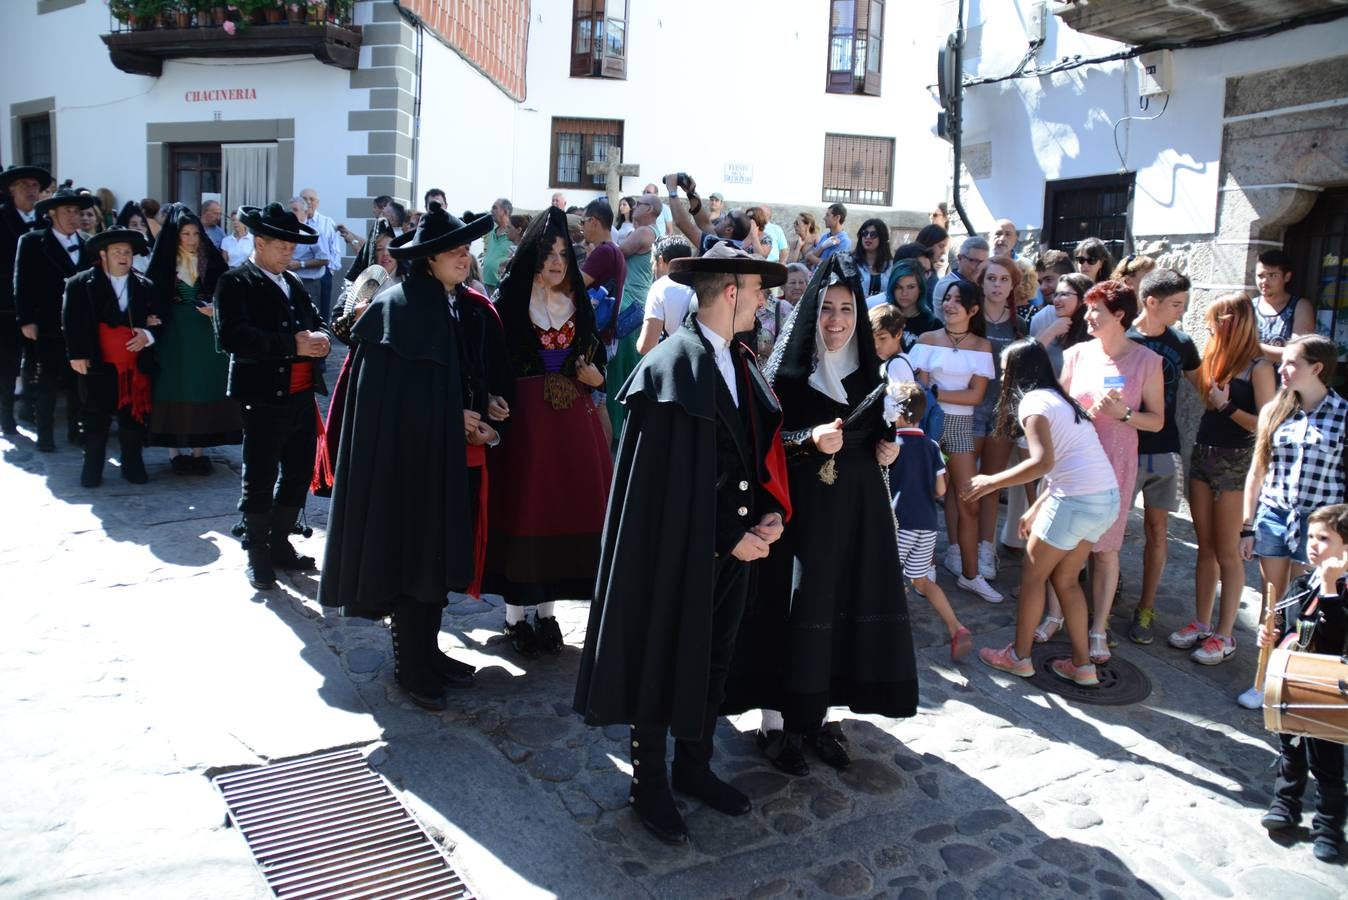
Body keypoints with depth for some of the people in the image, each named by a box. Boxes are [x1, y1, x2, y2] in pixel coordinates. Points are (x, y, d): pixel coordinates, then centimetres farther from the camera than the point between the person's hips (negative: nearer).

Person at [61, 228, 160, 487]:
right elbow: (71, 322, -2)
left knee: (134, 419, 7)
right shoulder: (80, 284, 0)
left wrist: (148, 334, -10)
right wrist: (77, 355, -9)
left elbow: (157, 321, 11)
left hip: (136, 366, 2)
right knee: (95, 421, 6)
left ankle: (132, 466, 19)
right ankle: (92, 469, 17)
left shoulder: (145, 286, 8)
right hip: (98, 366, -2)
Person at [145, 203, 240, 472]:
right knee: (175, 389, 2)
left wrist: (216, 309, -16)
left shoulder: (212, 261, 2)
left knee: (203, 388, 4)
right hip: (174, 334, -1)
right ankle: (175, 452, 9)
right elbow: (154, 299, -1)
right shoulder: (163, 262, -1)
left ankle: (199, 450, 12)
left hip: (206, 335, 1)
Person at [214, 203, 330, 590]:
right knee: (260, 482, 3)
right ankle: (258, 556, 16)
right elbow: (232, 337, -21)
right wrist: (292, 344, -23)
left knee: (299, 475, 15)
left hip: (302, 395, 7)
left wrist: (318, 339, -5)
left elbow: (314, 322, 20)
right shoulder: (235, 282, -7)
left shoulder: (293, 282, 16)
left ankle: (279, 544, 31)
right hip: (264, 398, -7)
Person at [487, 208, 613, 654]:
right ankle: (515, 615, 12)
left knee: (565, 505, 6)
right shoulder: (510, 302, -3)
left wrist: (595, 375, -3)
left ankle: (547, 611, 19)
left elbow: (597, 358, 18)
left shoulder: (578, 304, 11)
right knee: (522, 506, -1)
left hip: (573, 416, 4)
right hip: (524, 415, -4)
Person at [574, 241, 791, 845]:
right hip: (676, 545, -8)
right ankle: (649, 785, 26)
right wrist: (725, 538, -16)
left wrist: (770, 513, -4)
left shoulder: (742, 364, 7)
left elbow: (762, 448, 12)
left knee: (713, 660, 19)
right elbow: (667, 477, -19)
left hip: (738, 541, 8)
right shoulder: (670, 367, -18)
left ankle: (694, 766, 37)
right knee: (663, 663, 8)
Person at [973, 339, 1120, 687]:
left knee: (1033, 573, 7)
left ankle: (1019, 656, 18)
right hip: (1106, 498, 9)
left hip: (1077, 500, -9)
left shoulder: (1033, 401, -8)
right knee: (1064, 578, 18)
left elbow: (1043, 462, -21)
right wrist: (1035, 509, 24)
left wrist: (992, 482, -13)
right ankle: (1082, 664, 21)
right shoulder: (1058, 398, 20)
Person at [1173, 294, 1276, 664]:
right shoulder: (1215, 358, 9)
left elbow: (1266, 425, -17)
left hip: (1236, 462, -7)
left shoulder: (1258, 367, -11)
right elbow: (1207, 401, 6)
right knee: (1205, 548, 13)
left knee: (1227, 553, 2)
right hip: (1202, 454, 7)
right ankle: (1202, 623, 23)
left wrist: (1227, 406, -18)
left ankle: (1224, 635, 12)